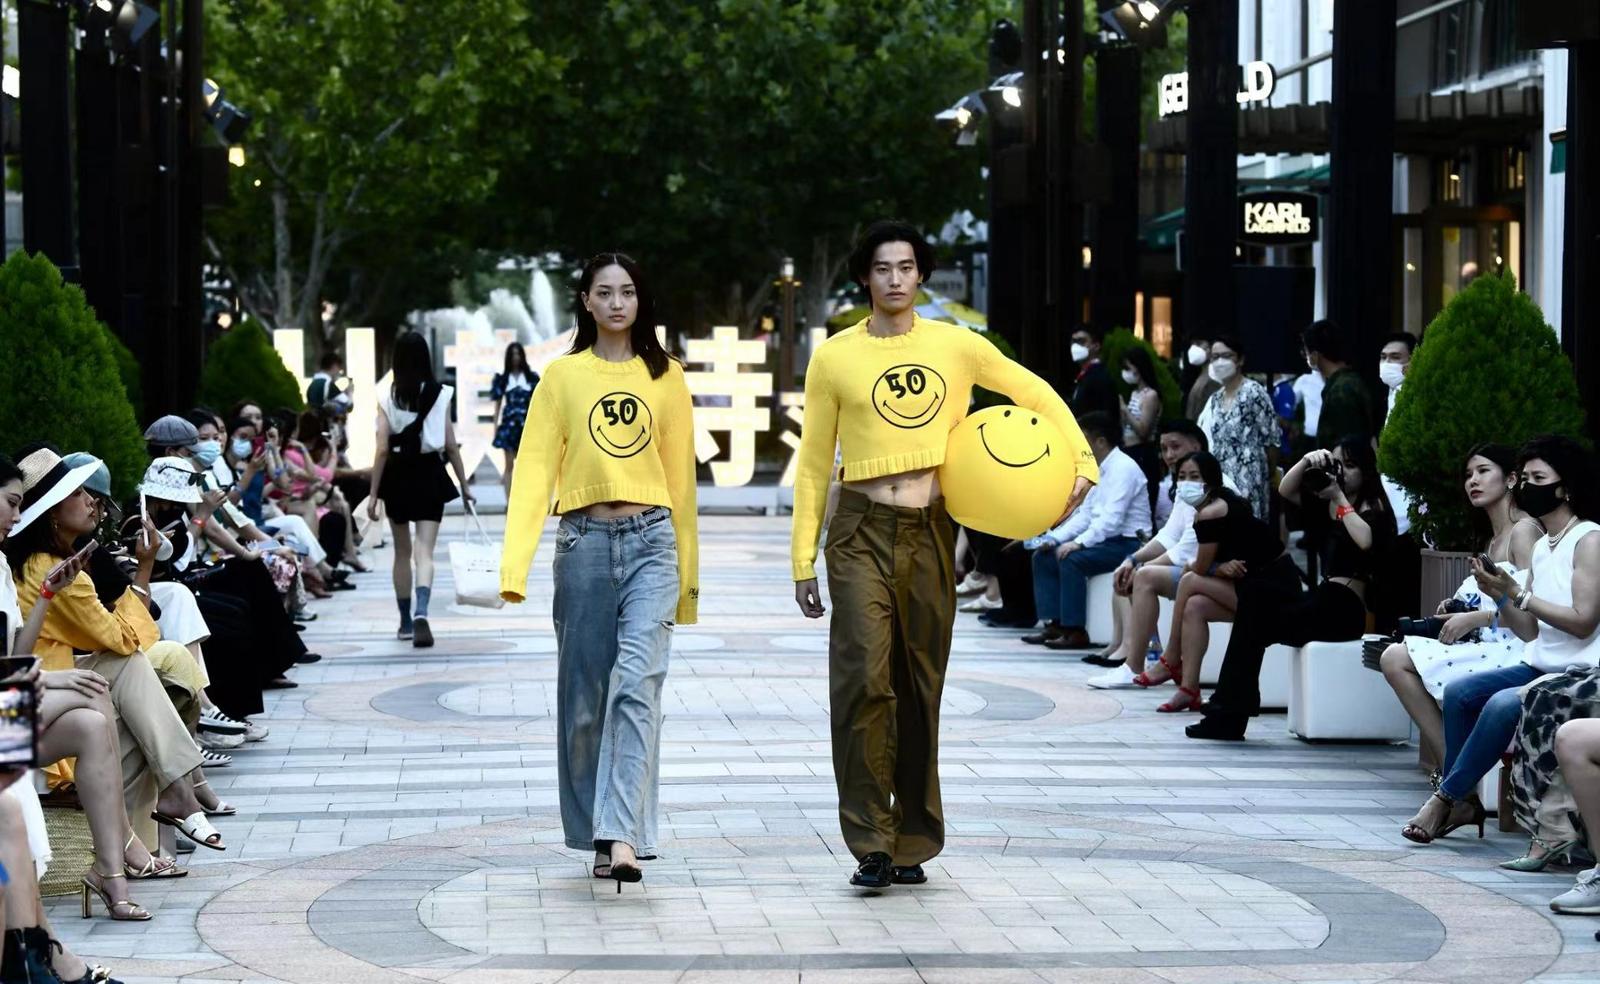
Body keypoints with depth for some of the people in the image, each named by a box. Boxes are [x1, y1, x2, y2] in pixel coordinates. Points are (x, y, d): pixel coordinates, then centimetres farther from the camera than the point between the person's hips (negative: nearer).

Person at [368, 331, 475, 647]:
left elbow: (382, 450, -8)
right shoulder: (439, 396, -3)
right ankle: (420, 613, -29)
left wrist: (374, 494, -4)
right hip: (429, 476, 0)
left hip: (397, 476, 0)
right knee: (424, 552, -5)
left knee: (402, 552, 16)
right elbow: (451, 446, -2)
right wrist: (464, 486, 7)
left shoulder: (387, 399, -6)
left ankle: (406, 622, 24)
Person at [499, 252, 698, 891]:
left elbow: (681, 477, 12)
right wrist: (515, 565, -12)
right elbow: (534, 470, 0)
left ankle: (624, 836, -23)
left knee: (637, 682, -16)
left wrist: (688, 575, 12)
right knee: (584, 695, 5)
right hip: (584, 544, 1)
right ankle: (596, 836, 18)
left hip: (651, 540, -1)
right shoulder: (562, 376, 7)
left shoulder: (666, 376, 10)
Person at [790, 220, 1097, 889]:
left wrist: (1082, 462, 4)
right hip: (862, 531, -2)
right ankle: (870, 842, -12)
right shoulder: (834, 357, 4)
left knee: (921, 688, 6)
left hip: (930, 532, 2)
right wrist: (803, 561, 4)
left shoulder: (957, 346, 6)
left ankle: (913, 841, 16)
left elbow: (1037, 395, 17)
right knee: (863, 678, -16)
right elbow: (813, 465, 8)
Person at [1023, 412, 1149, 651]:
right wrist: (1053, 538, 3)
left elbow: (1112, 518, -24)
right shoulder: (1101, 470, 14)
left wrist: (1079, 543, -28)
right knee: (1043, 557, 3)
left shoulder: (1123, 468, -16)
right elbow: (1085, 515, 15)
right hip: (1106, 539, 10)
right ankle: (1054, 625, 0)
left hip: (1127, 543, -10)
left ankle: (1075, 632, -23)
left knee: (1071, 559, -29)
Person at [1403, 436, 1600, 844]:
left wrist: (1518, 593, -18)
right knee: (1459, 691, -9)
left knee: (1503, 704, -29)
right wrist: (1499, 596, -5)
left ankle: (1445, 798, -18)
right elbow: (1530, 631, 13)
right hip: (1538, 668, 9)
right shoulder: (1541, 547, 16)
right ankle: (1463, 802, -8)